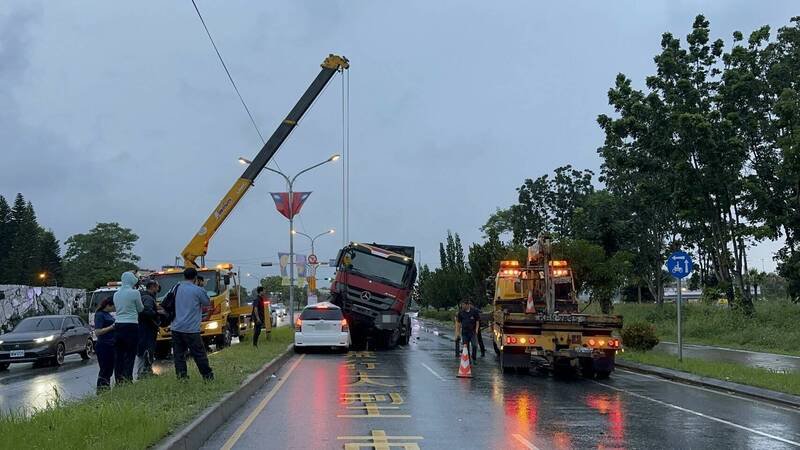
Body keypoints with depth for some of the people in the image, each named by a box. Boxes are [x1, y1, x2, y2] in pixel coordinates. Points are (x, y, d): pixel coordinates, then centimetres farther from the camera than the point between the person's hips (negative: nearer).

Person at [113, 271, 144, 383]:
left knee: (118, 356, 9)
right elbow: (140, 309, 4)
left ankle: (118, 380, 11)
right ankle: (127, 379, -8)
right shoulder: (135, 293, -8)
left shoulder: (116, 294, 10)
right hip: (131, 326, -6)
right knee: (130, 355, -3)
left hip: (118, 326, 6)